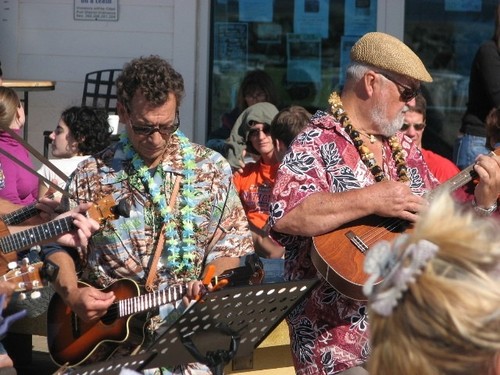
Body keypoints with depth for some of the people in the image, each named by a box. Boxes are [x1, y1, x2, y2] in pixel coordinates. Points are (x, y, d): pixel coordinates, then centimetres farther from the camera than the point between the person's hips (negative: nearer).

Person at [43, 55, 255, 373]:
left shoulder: (212, 169, 7)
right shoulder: (90, 176, 6)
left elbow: (229, 248, 7)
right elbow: (57, 246, 12)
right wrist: (72, 294, -5)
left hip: (185, 332, 0)